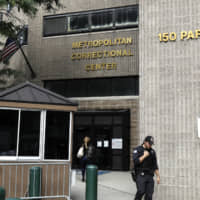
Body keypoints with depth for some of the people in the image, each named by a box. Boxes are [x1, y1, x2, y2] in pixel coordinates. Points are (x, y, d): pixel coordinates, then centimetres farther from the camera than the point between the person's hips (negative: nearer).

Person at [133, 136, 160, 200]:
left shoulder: (152, 151, 12)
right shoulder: (137, 150, -1)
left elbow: (155, 165, 15)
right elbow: (135, 161, -13)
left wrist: (158, 176, 10)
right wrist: (144, 156, -12)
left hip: (150, 176, 4)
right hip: (140, 175, -4)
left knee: (149, 194, -2)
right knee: (141, 191, -22)